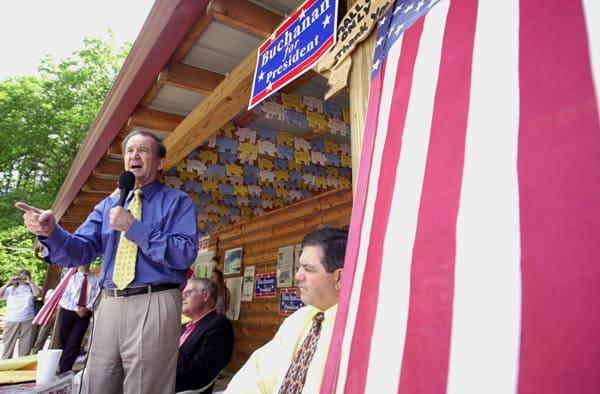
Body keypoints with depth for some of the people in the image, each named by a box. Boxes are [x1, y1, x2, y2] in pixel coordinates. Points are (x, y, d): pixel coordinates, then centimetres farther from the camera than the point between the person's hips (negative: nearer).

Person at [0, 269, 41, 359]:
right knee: (8, 347, 3)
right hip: (11, 321, 1)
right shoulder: (10, 289, 14)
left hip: (28, 321, -1)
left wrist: (29, 282, -5)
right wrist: (8, 283, 0)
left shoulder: (31, 288, 9)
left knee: (25, 348, 3)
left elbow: (38, 293, -10)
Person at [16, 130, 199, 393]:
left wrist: (134, 227, -18)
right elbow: (82, 252, 7)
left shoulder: (178, 201, 0)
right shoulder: (108, 204, 17)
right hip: (109, 305, 5)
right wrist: (50, 231, -14)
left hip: (153, 305, -5)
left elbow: (185, 255, -14)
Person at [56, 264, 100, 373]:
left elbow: (96, 296, -1)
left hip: (85, 314, 0)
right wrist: (77, 309, -11)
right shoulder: (73, 278, 2)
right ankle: (60, 368, 19)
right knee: (63, 341, 6)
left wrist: (87, 308, -15)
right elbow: (65, 297, 0)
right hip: (68, 312, 1)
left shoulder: (95, 279, 2)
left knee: (74, 343, -4)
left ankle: (64, 372, 0)